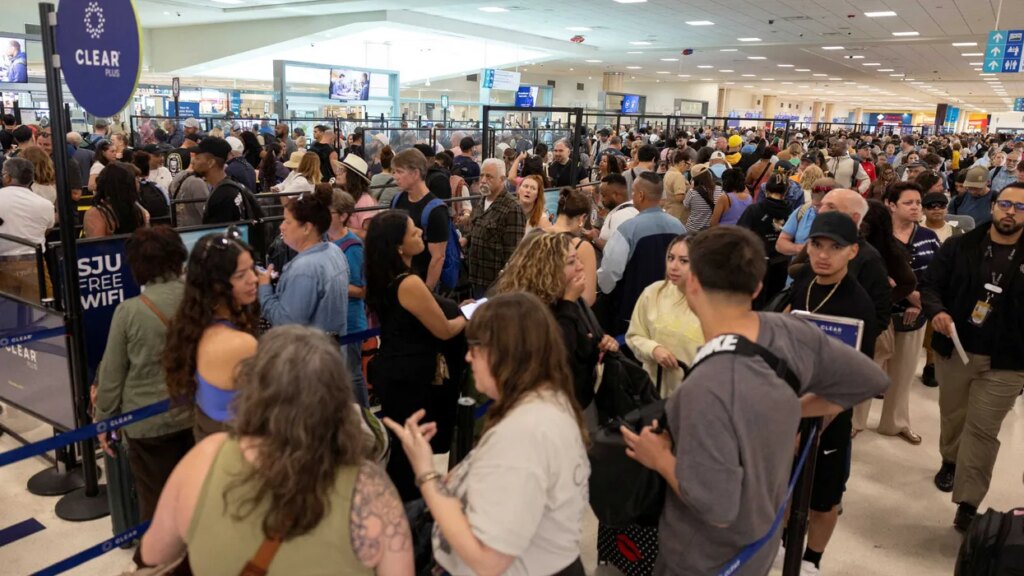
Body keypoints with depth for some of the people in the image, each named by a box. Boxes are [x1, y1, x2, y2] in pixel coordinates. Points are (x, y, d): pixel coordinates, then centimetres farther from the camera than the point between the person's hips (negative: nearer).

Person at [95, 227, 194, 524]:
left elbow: (112, 374, -6)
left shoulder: (129, 311, -16)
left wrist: (104, 421, 8)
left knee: (155, 501, 13)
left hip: (147, 422, -2)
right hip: (196, 415, 3)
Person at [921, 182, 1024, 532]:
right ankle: (950, 461, 45)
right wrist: (937, 311, -24)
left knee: (982, 430, -1)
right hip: (954, 349, 2)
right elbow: (930, 284, -3)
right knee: (952, 415, 19)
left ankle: (968, 504, 6)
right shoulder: (959, 246, -1)